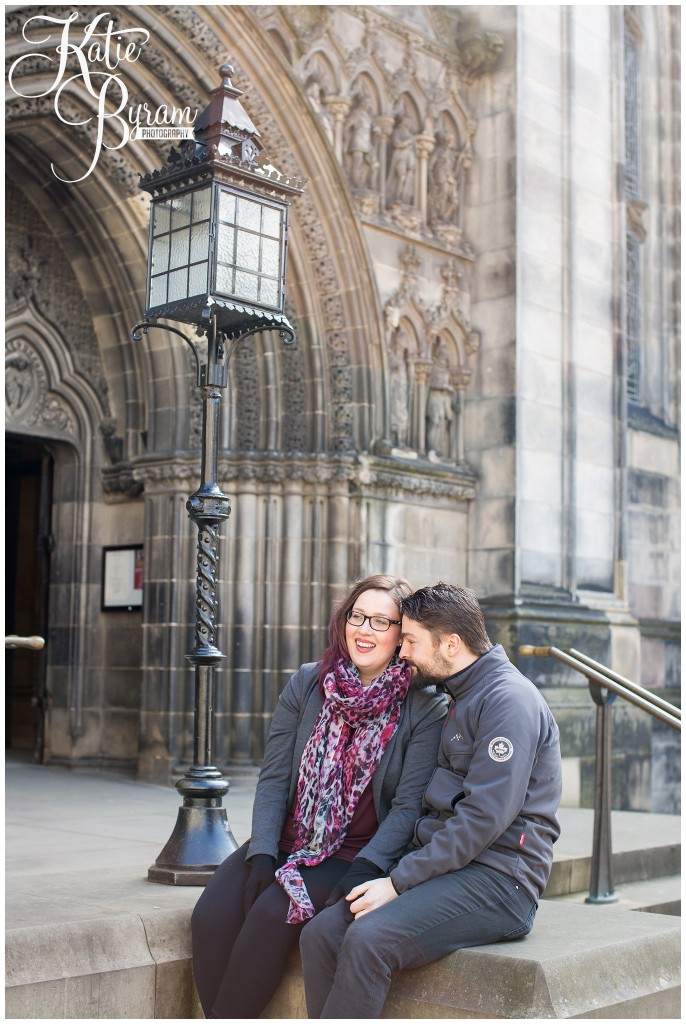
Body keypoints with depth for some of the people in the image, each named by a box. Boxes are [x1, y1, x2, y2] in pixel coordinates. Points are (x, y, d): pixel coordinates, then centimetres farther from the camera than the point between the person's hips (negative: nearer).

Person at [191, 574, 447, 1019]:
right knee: (212, 915, -20)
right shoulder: (307, 683, 5)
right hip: (286, 843, 4)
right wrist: (262, 854, -9)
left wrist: (363, 870, -22)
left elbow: (408, 805, -9)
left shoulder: (425, 707, -6)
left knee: (272, 914, -27)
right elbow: (274, 778, 3)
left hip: (357, 854, -4)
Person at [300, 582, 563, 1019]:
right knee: (321, 933, -12)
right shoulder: (460, 698, 20)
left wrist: (398, 881, -18)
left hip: (498, 879, -9)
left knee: (368, 940, -28)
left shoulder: (509, 699, -10)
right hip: (445, 864, 9)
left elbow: (485, 816, -19)